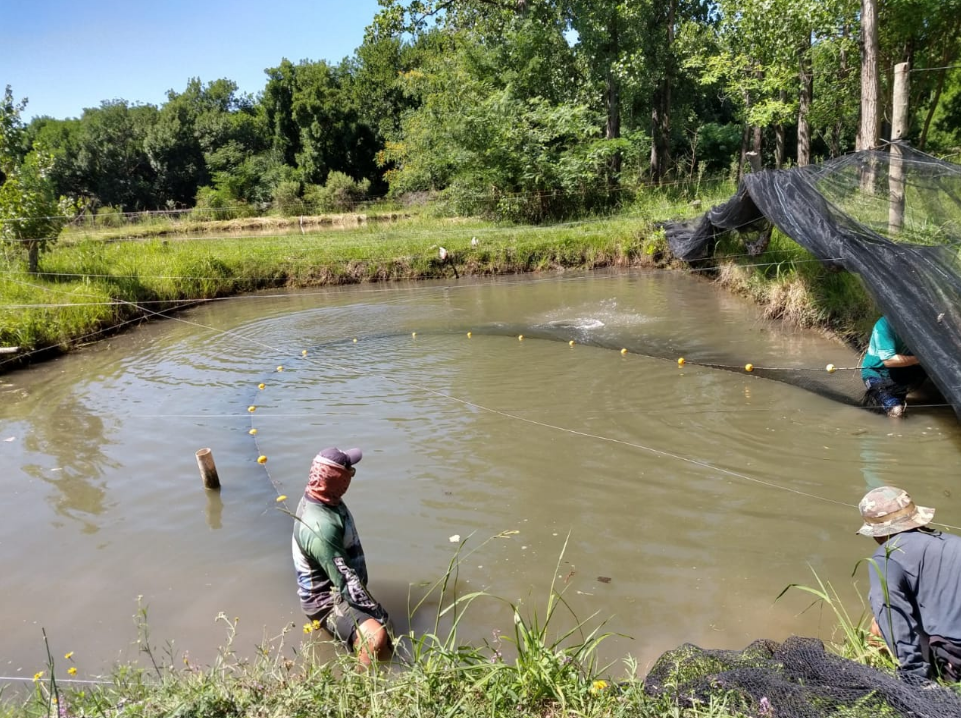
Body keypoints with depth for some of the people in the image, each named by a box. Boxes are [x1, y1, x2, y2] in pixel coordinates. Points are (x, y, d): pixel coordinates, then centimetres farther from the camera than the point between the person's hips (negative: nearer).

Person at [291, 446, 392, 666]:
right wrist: (379, 613, -24)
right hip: (328, 601, -10)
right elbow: (346, 580, -32)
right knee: (376, 638, -34)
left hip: (339, 590, 10)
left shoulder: (323, 498, -3)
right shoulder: (320, 527, -34)